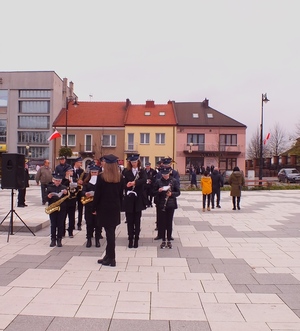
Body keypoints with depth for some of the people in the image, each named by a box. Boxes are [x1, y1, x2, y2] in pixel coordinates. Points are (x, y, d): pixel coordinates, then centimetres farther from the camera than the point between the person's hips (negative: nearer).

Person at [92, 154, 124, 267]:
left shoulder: (101, 177, -11)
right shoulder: (120, 177, 1)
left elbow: (97, 194, -9)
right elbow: (121, 194, 6)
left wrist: (94, 208, 0)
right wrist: (119, 207, 13)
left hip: (104, 208, -4)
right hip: (115, 208, 4)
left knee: (109, 232, 0)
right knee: (111, 232, 13)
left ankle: (110, 258, 6)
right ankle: (109, 256, 22)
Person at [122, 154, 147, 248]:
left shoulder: (142, 171, 2)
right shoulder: (126, 172, 5)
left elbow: (144, 180, -18)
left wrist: (134, 183, -30)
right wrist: (127, 185, -20)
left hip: (138, 199, 0)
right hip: (129, 199, 1)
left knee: (137, 220, 5)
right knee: (129, 220, 4)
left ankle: (136, 239, 13)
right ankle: (130, 239, 13)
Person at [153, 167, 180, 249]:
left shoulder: (174, 181, -1)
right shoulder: (158, 181, 0)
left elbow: (178, 192, 1)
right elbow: (154, 192, 3)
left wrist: (171, 194, -17)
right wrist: (158, 191, -17)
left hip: (171, 205, 0)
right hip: (161, 205, 0)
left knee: (169, 222, 6)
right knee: (162, 222, 4)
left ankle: (169, 240, 18)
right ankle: (163, 240, 17)